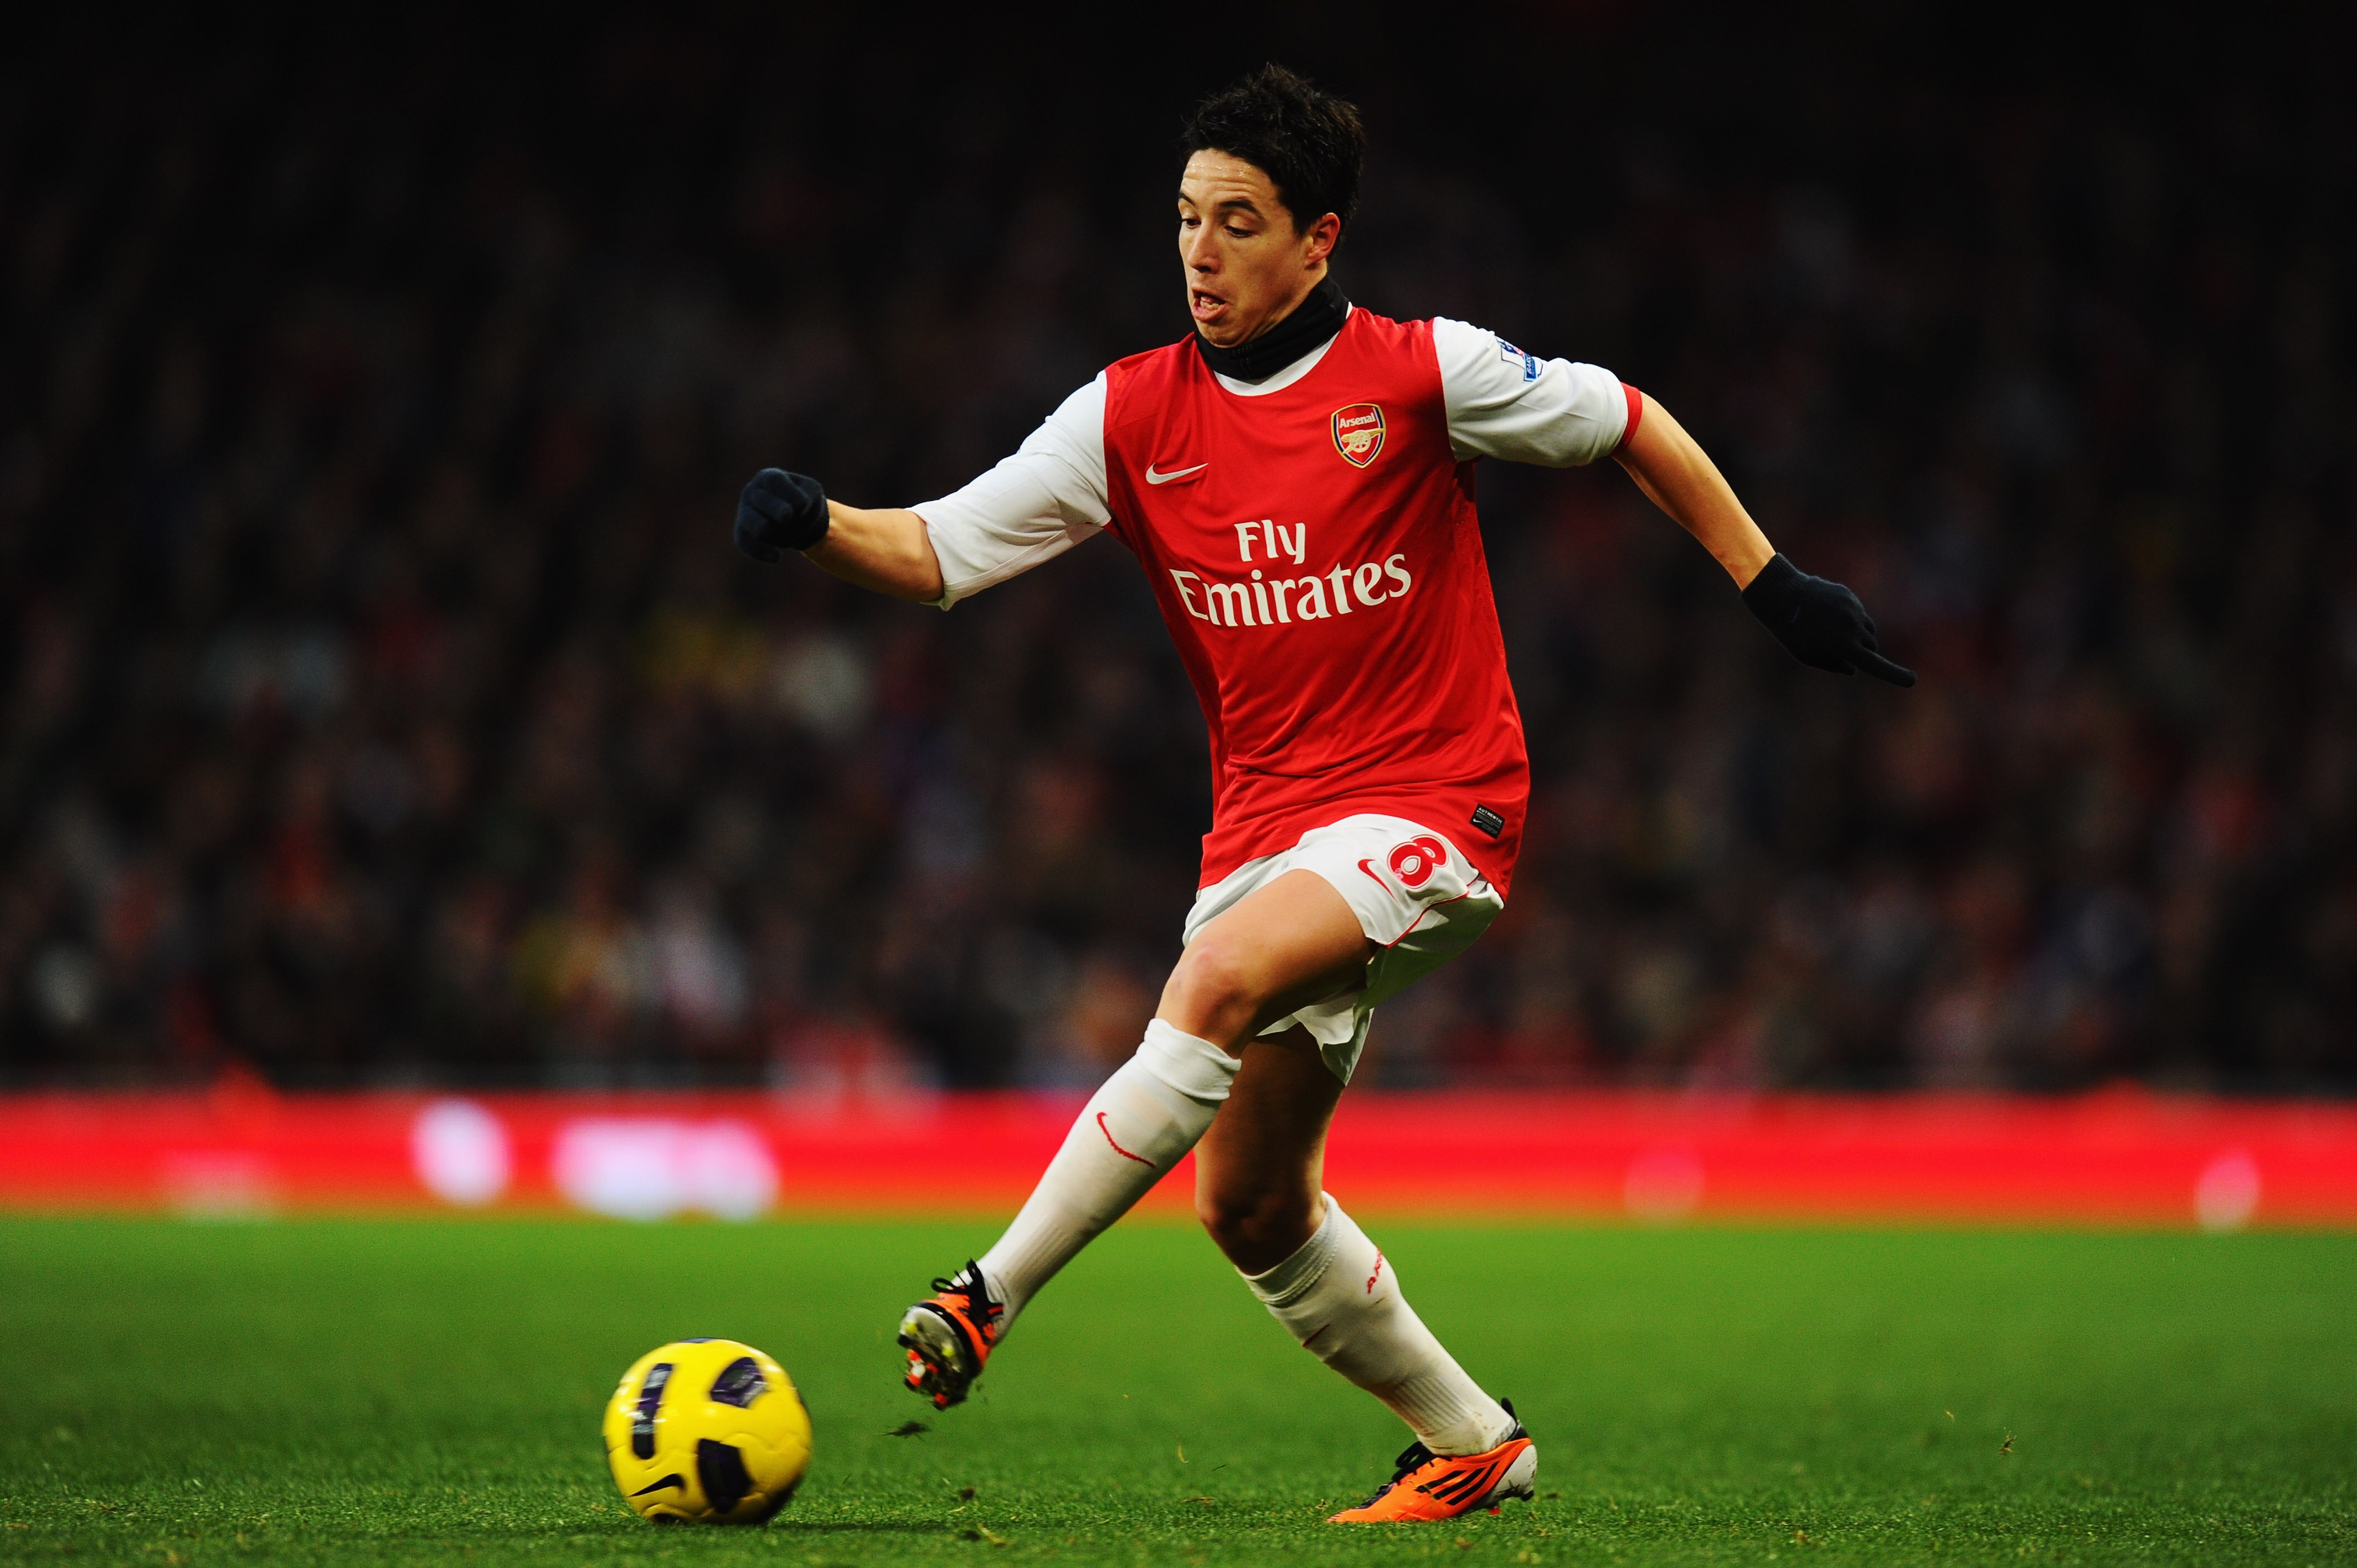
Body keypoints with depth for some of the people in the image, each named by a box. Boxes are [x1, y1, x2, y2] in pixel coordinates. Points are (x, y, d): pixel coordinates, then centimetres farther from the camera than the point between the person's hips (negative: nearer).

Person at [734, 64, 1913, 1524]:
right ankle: (1473, 1445, 25)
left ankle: (990, 1296, -30)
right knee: (1252, 1207, 7)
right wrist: (820, 524, -20)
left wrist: (1769, 581, 5)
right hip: (1263, 823, 6)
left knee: (1220, 981, -32)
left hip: (1430, 808, -6)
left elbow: (1627, 424, 6)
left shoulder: (1420, 373, -7)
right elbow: (945, 550, -1)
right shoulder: (1133, 415, 3)